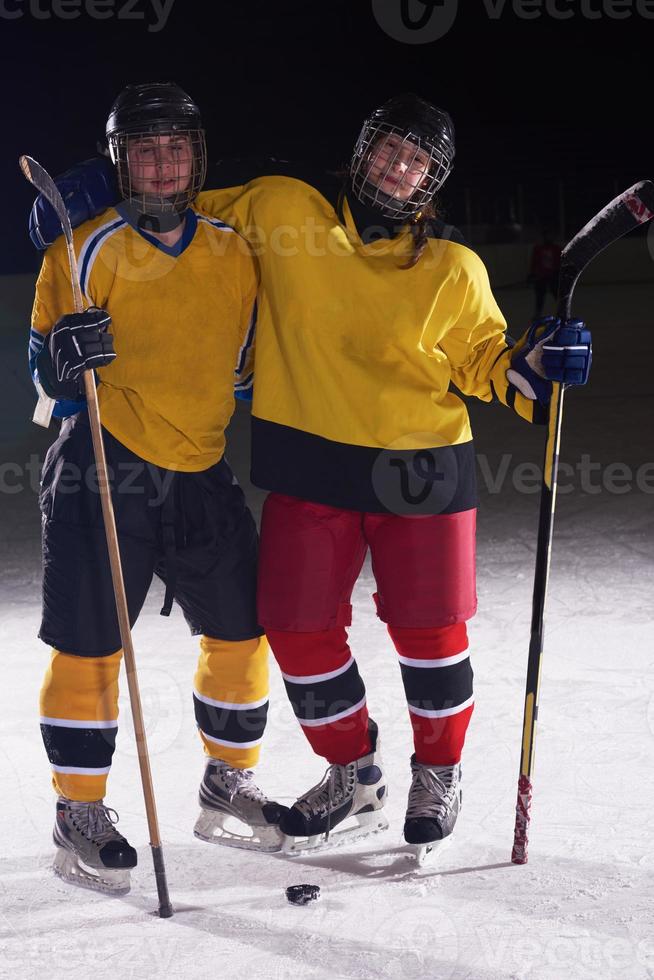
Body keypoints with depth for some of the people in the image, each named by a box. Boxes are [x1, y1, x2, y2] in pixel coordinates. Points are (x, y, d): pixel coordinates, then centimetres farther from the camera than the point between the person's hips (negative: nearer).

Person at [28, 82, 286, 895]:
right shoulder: (88, 250, -5)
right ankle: (78, 815, 12)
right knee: (90, 644, -3)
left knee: (242, 631, 10)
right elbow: (49, 376, -6)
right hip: (103, 470, -5)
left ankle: (227, 785, 30)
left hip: (202, 473, 5)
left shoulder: (232, 253, 8)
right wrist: (66, 356, -26)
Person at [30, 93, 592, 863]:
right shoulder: (280, 209, -2)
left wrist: (531, 368, -12)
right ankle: (353, 778, 28)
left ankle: (438, 773, 31)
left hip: (419, 472, -1)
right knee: (298, 627, 6)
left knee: (428, 630, 4)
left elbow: (481, 359, 7)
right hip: (309, 467, 1)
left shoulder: (454, 268, -2)